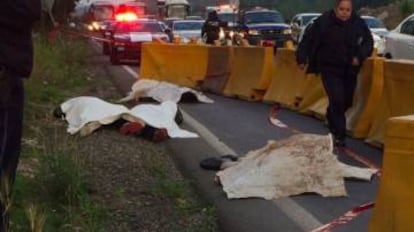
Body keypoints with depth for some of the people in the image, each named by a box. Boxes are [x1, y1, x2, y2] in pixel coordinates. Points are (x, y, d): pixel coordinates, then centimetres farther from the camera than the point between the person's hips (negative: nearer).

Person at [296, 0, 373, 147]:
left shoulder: (358, 23, -5)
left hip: (349, 70, 4)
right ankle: (339, 135, -4)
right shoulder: (323, 22, -13)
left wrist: (360, 56, -8)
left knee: (346, 102, 13)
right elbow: (308, 40, -6)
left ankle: (331, 117, 44)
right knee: (337, 100, -14)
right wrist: (302, 58, -8)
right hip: (330, 69, -4)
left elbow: (368, 41, 7)